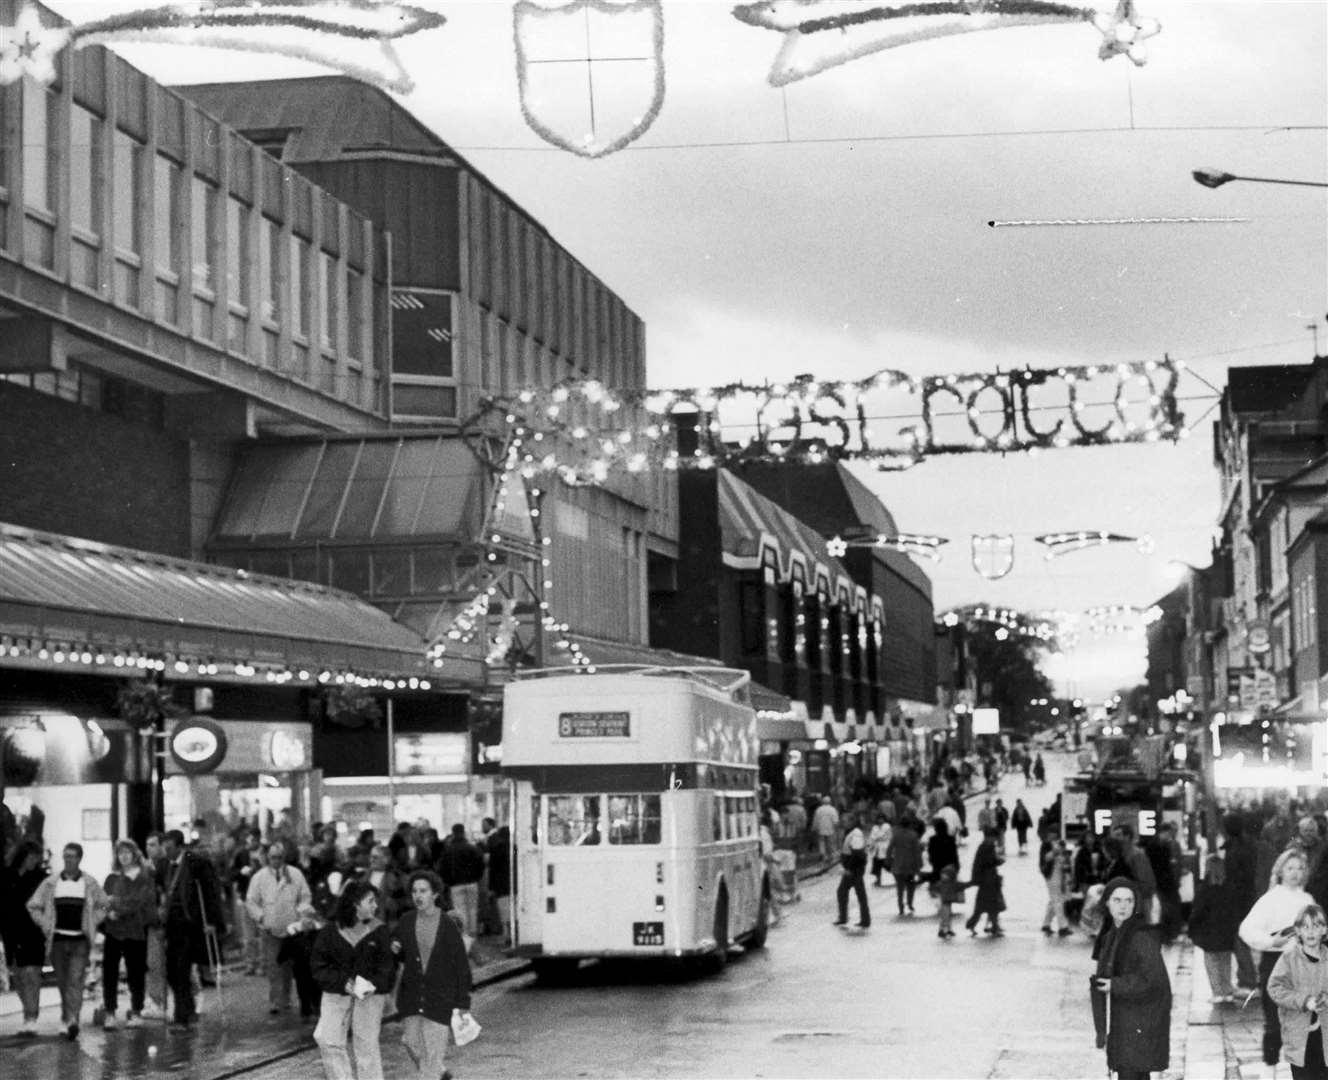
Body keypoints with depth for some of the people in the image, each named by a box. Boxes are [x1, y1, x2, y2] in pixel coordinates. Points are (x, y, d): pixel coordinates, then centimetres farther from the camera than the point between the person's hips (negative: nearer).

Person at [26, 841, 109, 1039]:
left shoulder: (89, 883, 3)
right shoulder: (50, 883, 5)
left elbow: (103, 906, 14)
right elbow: (33, 906, 13)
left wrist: (92, 923, 3)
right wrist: (46, 925, 3)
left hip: (80, 940, -2)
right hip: (58, 939, 2)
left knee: (75, 980, -12)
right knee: (62, 981, 8)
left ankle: (72, 1020, -19)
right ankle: (66, 1017, 22)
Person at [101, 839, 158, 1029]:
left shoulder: (145, 876, 6)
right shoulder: (112, 878, 12)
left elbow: (143, 900, -4)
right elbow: (105, 902, 5)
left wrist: (117, 903, -9)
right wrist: (110, 912, -15)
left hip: (137, 929, -1)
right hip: (114, 929, 1)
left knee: (136, 971, 2)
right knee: (109, 971, -5)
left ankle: (136, 1012, 12)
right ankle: (109, 1012, -2)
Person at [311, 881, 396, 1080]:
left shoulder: (378, 931, -1)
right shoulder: (330, 931, -2)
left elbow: (387, 964, -1)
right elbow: (318, 964, -2)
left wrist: (374, 984, -19)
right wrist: (343, 982, -15)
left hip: (370, 994, -1)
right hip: (337, 993, 1)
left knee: (367, 1044, 1)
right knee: (328, 1041, -6)